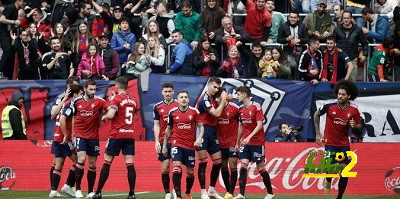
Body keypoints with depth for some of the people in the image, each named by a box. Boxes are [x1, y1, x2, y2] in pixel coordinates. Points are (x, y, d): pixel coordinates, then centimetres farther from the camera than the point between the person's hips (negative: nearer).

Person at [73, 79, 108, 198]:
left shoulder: (98, 101, -5)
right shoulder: (77, 102, -1)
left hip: (93, 137, 1)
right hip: (80, 135, -1)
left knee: (92, 164, 6)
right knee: (81, 159, -17)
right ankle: (78, 189, -10)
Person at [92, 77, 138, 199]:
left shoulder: (116, 99, -9)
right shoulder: (133, 100, 10)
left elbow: (111, 114, -23)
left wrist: (104, 117, 1)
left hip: (116, 135, -5)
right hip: (130, 135, 5)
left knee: (107, 162, 3)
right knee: (130, 164, 0)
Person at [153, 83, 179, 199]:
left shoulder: (179, 105, 1)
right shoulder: (158, 107, 7)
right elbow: (156, 125, 9)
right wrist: (157, 141, -1)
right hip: (163, 141, 2)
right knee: (165, 169, 1)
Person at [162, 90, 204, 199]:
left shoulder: (194, 112, -3)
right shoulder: (172, 112, 1)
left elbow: (201, 126, 0)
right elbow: (168, 129, 12)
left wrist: (199, 138, -18)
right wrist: (164, 145, 13)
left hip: (190, 145, 1)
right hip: (177, 144, -1)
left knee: (190, 172, 9)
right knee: (176, 169, -19)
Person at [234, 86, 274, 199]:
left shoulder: (256, 107, -12)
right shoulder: (241, 109, 8)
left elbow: (259, 125, -17)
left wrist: (249, 137, -27)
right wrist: (237, 143, 19)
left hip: (257, 142, -5)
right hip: (245, 142, 5)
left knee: (261, 167, 1)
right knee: (243, 165, -8)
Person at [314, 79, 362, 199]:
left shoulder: (354, 111, -7)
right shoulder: (329, 106, -11)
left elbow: (359, 128, 4)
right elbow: (316, 115, 7)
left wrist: (354, 126, -20)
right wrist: (318, 133, 5)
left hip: (344, 144, 2)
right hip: (330, 144, -2)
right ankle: (328, 181, 23)